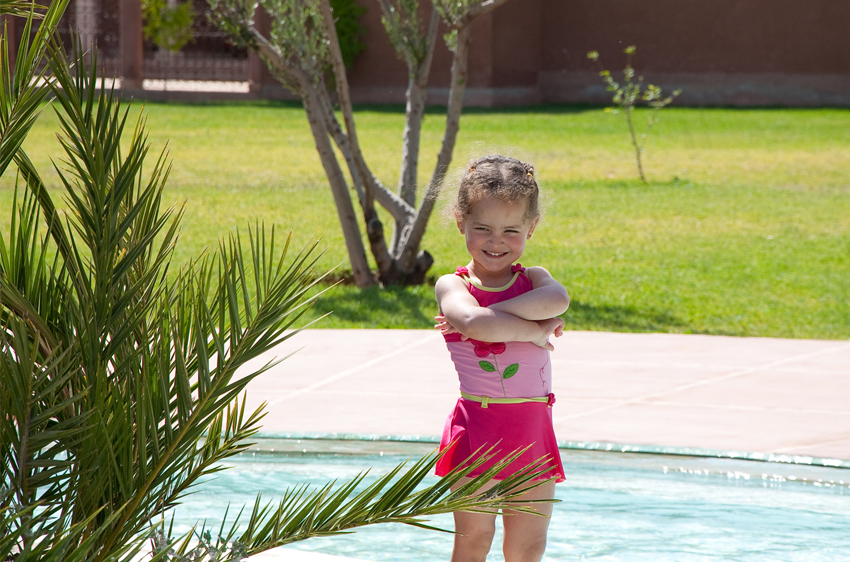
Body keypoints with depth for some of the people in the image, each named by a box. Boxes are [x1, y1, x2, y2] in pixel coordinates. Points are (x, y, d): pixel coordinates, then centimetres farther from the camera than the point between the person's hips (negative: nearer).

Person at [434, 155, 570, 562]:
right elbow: (475, 322, -23)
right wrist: (535, 329, -13)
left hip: (533, 430, 3)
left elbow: (557, 299, -17)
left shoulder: (534, 280, 8)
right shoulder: (452, 286, 0)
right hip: (477, 427, -3)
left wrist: (487, 315, -21)